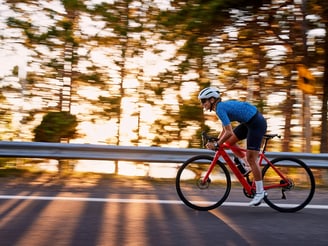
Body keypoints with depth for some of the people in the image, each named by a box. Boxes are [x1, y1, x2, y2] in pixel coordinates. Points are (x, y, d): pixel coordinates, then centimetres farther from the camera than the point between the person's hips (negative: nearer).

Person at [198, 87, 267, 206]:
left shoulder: (220, 108, -18)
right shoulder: (222, 106, 10)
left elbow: (229, 132, -24)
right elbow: (225, 129, 19)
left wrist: (216, 144, -16)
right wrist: (216, 142, 13)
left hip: (257, 123, -10)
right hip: (249, 122, 10)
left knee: (251, 159, -7)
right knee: (229, 142, 10)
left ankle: (260, 192, 2)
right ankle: (249, 167, 20)